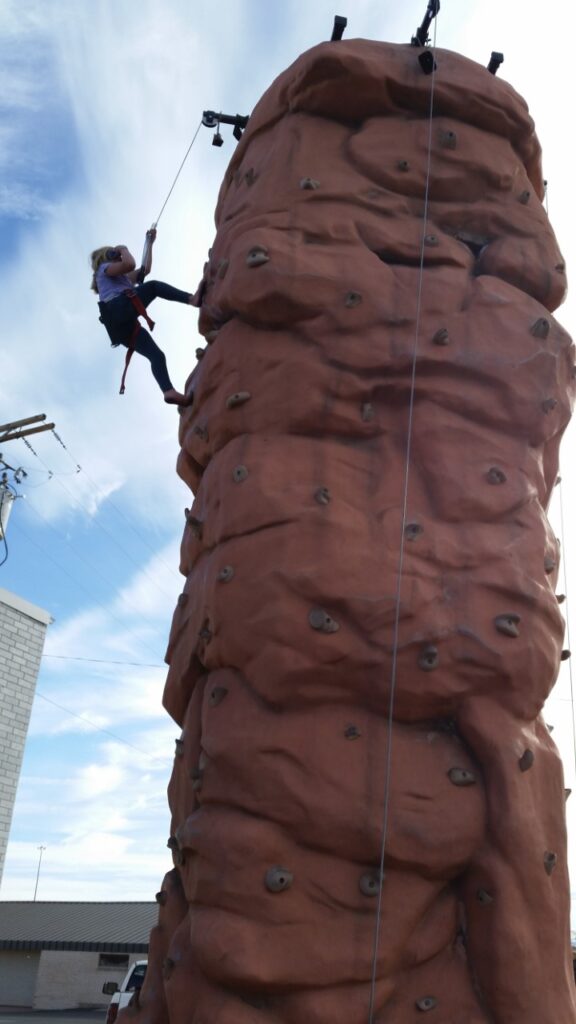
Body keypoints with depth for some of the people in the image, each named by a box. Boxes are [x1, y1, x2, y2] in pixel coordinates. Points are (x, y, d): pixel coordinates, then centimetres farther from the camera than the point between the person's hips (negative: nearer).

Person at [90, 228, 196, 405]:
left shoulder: (121, 278, 42)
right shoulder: (104, 268, 18)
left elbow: (145, 270, 41)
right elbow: (130, 265, -2)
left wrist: (149, 243, 43)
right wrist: (123, 249, 18)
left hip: (123, 325, 8)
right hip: (119, 310, -8)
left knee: (156, 355, -8)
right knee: (154, 286, -7)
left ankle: (169, 391, -24)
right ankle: (192, 299, -21)